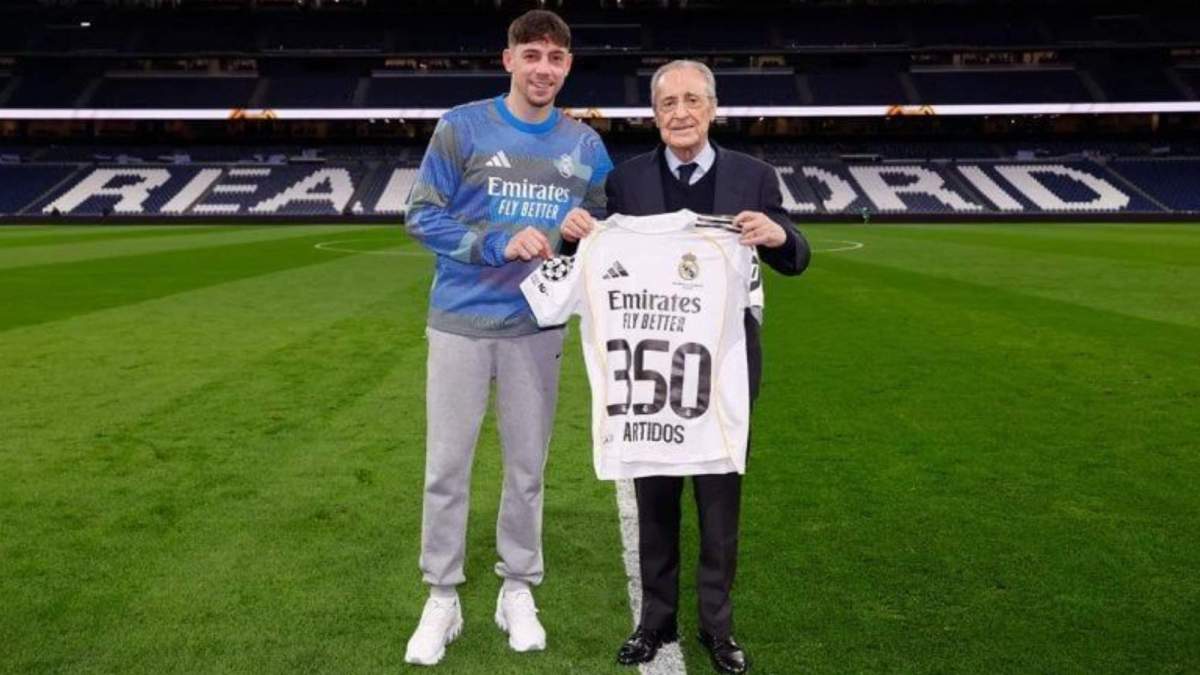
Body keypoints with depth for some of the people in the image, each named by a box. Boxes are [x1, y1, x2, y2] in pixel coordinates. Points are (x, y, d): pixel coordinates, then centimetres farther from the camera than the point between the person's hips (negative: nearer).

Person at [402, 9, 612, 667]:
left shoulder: (585, 145, 5)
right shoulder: (461, 127, -4)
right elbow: (422, 216, -6)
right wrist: (500, 244, -18)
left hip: (537, 326, 2)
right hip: (460, 323, -2)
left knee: (527, 466, 10)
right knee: (447, 465, 3)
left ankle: (517, 591, 26)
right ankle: (442, 598, 19)